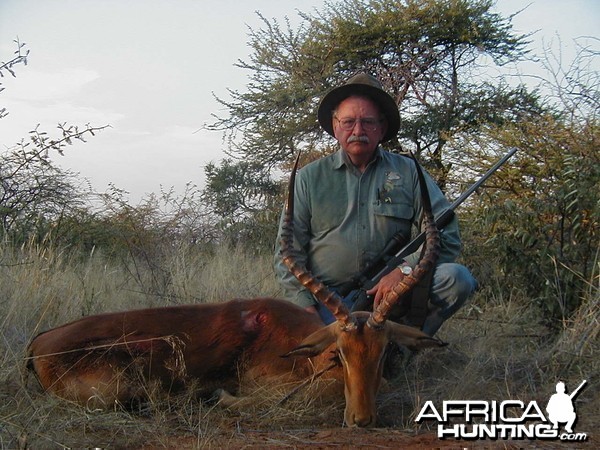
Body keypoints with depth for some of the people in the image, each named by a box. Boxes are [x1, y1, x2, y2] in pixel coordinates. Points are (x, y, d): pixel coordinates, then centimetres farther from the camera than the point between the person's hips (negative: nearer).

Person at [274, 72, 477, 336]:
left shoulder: (407, 173, 8)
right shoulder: (309, 178, 8)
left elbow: (445, 234, 1)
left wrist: (405, 270, -16)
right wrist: (307, 308, -9)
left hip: (393, 292, 2)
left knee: (457, 278, -22)